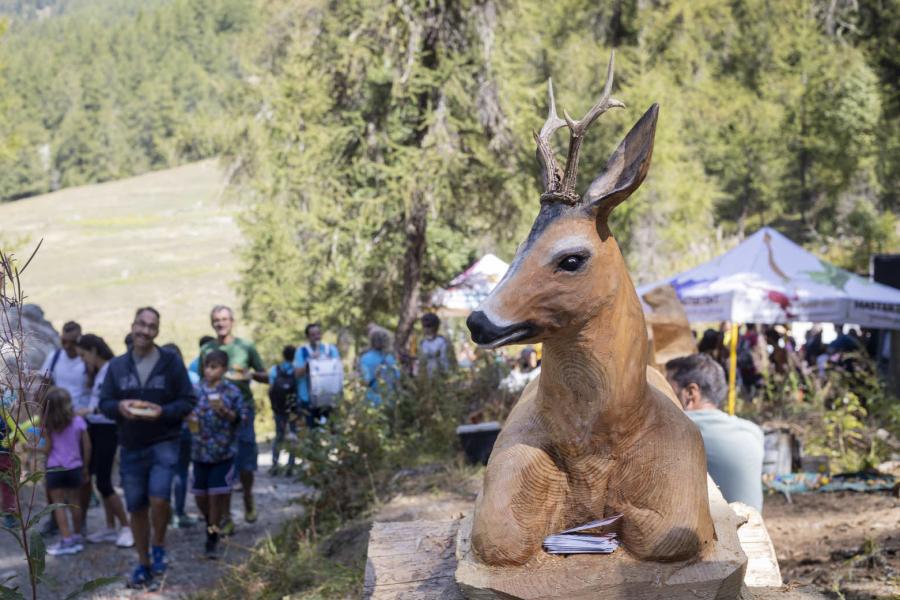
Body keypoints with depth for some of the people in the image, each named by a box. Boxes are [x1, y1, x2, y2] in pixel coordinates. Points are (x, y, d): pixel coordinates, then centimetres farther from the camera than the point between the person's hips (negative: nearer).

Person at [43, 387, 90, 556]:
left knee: (58, 504, 0)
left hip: (54, 468, -3)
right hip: (74, 467, 3)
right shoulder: (78, 421, 0)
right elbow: (87, 446, 2)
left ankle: (67, 540, -6)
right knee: (74, 502, 13)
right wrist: (85, 466, 12)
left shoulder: (48, 425, -7)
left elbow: (48, 448, -6)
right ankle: (77, 537, 21)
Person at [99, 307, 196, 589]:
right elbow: (104, 402, 8)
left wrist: (162, 411, -20)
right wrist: (119, 407, -15)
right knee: (136, 508, 9)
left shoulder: (171, 361, -5)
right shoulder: (117, 365, 4)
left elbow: (188, 401, -3)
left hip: (164, 443, -3)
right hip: (130, 448, 3)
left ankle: (158, 548, 9)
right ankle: (143, 565, 23)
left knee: (159, 499, -19)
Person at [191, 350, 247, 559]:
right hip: (200, 450, 3)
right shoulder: (198, 391, 3)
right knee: (200, 495, 8)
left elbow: (241, 418, -3)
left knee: (216, 494, -4)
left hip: (223, 450, -3)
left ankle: (212, 537, 8)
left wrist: (225, 412, -20)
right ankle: (211, 525, 35)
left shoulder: (232, 392, -4)